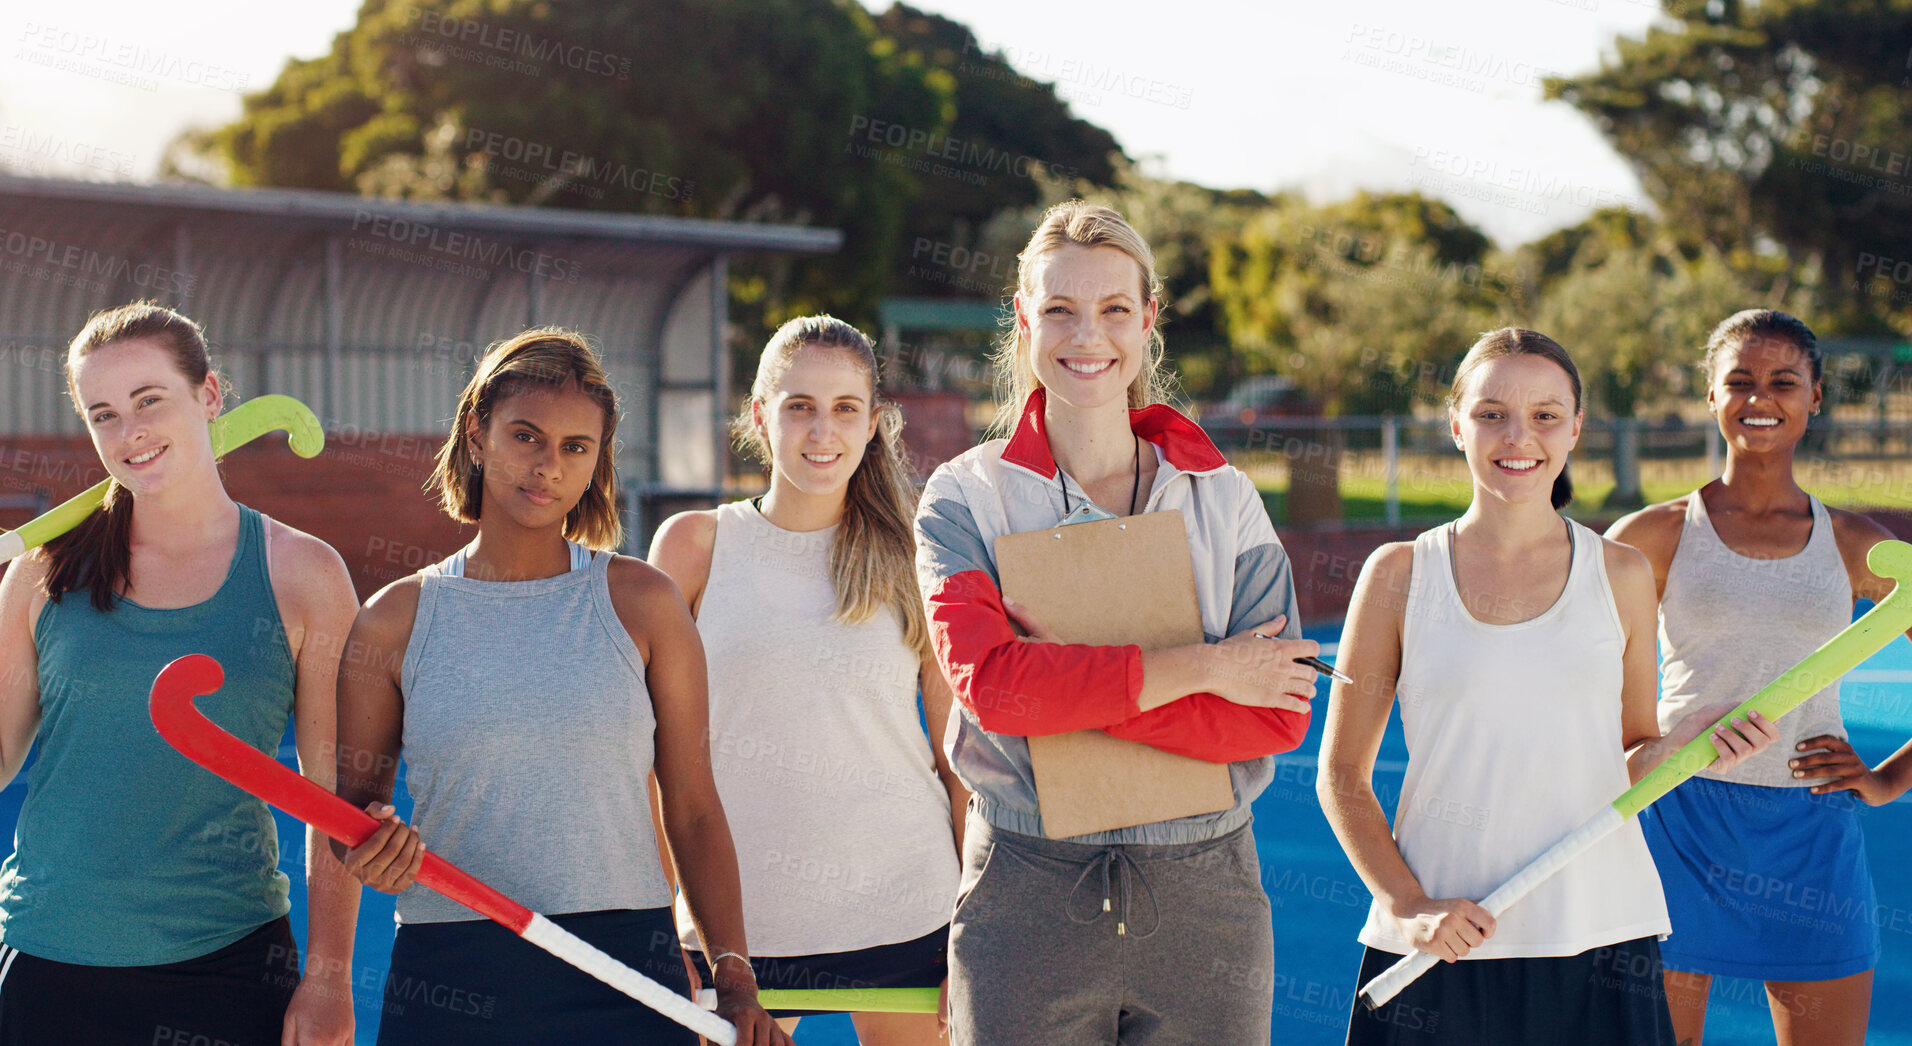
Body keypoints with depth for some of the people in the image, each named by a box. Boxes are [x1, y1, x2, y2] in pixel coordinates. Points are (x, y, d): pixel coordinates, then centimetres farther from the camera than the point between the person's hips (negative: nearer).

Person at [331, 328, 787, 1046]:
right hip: (448, 979, 1)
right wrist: (375, 842, -13)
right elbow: (354, 803, 11)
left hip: (623, 971, 0)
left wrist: (736, 985, -1)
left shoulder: (641, 602, 1)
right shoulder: (394, 621, 2)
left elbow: (694, 809, 3)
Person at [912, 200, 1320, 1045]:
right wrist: (1203, 669, -14)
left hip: (1203, 898, 2)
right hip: (1026, 901, -1)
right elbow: (990, 683, -16)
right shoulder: (965, 497, 1)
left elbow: (1277, 716, -5)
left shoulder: (1222, 497, 5)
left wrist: (1067, 683, -14)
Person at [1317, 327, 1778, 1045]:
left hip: (1598, 939, 1)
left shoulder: (1619, 575, 5)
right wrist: (1409, 905, -8)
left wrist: (1685, 742, -8)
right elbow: (1341, 776, 3)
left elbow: (1627, 763, 13)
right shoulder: (1399, 575, 1)